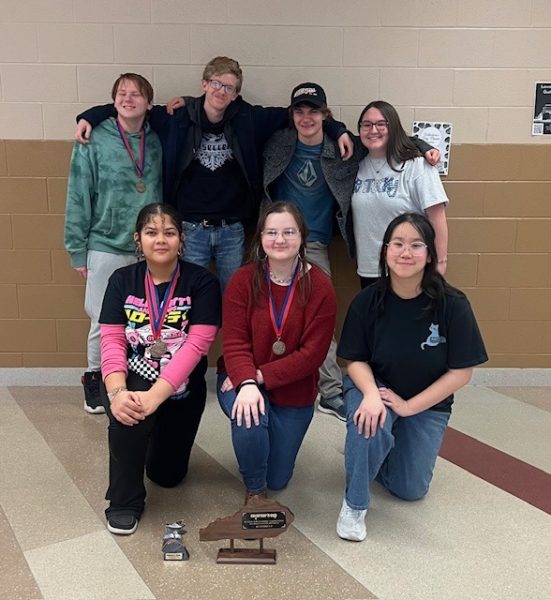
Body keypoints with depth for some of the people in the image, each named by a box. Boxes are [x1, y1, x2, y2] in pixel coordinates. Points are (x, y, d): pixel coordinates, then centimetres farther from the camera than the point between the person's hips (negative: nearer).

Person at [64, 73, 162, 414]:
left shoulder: (156, 142, 5)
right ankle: (95, 378, 27)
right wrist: (77, 251, -4)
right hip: (107, 248, -3)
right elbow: (79, 198, -4)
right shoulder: (93, 141, -5)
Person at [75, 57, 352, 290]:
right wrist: (89, 116, -4)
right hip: (190, 229, -1)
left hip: (232, 229, 1)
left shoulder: (248, 119, -2)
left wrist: (337, 129, 1)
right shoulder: (178, 118, -4)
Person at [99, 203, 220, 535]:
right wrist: (116, 392, -31)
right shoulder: (122, 280, -6)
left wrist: (155, 396, -34)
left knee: (167, 475, 11)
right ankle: (125, 501, -8)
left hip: (181, 390, 0)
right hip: (133, 380, 0)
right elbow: (112, 341, -12)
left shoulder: (202, 282, -15)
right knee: (128, 415, -34)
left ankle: (159, 434, 47)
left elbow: (197, 344, -23)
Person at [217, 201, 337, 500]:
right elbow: (234, 342, -15)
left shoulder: (320, 287, -13)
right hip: (243, 382, -1)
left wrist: (260, 375, -23)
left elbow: (312, 353, -16)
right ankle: (254, 489, -1)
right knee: (249, 421, -34)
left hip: (294, 392, 1)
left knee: (278, 480, 8)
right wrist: (246, 383, -34)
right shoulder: (242, 280, -11)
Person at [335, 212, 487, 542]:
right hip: (374, 388, -1)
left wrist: (409, 406, -20)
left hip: (428, 402, 1)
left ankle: (367, 447, 30)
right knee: (371, 424, -35)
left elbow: (461, 372, -15)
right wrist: (372, 394, -29)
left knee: (410, 489, 0)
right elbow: (356, 360, -8)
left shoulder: (452, 304, -20)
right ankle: (355, 505, -10)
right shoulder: (367, 301, -15)